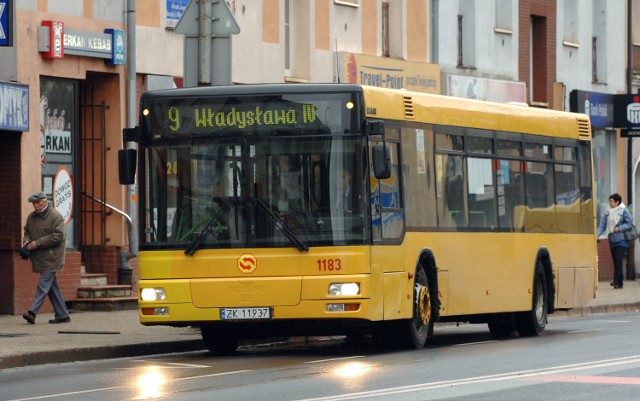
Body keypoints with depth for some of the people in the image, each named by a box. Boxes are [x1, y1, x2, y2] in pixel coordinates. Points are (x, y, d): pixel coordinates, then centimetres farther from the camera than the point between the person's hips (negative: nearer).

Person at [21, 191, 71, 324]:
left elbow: (58, 236, -17)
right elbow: (27, 231, 25)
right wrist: (27, 241, 1)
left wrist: (37, 243, -18)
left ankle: (33, 312, -21)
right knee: (52, 286, 10)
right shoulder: (31, 217, 12)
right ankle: (62, 315, 14)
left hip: (51, 257, -8)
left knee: (44, 285, -13)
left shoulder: (55, 216, -11)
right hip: (39, 258, 8)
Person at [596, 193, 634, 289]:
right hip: (612, 241, 5)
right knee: (616, 262, 6)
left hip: (621, 240, -5)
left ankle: (616, 281, -17)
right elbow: (602, 225, 5)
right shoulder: (607, 213, 8)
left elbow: (630, 223, -7)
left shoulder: (623, 211, -4)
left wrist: (619, 228, -17)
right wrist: (597, 235, -9)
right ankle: (619, 283, 10)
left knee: (618, 260, -16)